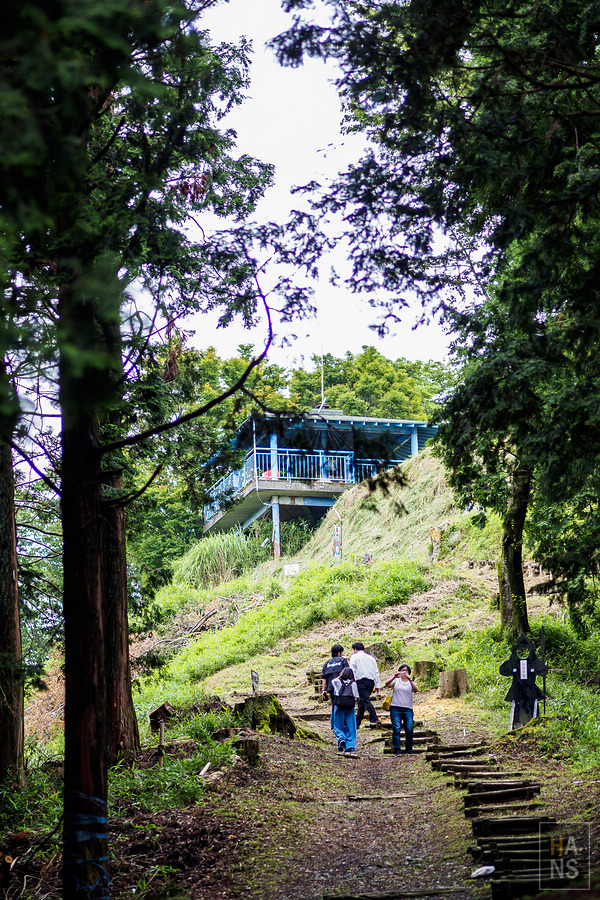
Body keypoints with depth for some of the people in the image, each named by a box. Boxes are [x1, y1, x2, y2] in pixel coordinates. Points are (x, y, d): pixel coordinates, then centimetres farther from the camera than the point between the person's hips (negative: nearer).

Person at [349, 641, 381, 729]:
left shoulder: (355, 656, 3)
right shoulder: (371, 657, 19)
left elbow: (352, 671, -4)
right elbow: (376, 672, 18)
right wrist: (377, 685, 19)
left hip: (361, 681, -6)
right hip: (371, 681, 6)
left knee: (366, 700, -14)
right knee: (361, 702, 13)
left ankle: (374, 719, -28)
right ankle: (357, 723, 15)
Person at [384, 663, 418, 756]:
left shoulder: (411, 682, 13)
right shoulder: (396, 681, 13)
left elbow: (415, 690, -7)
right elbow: (387, 684, -5)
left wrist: (410, 680, -21)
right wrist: (394, 677, -19)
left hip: (408, 709, 1)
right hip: (395, 708, 0)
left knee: (409, 730, -5)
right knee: (396, 729, -9)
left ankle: (409, 750, 9)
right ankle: (397, 751, -7)